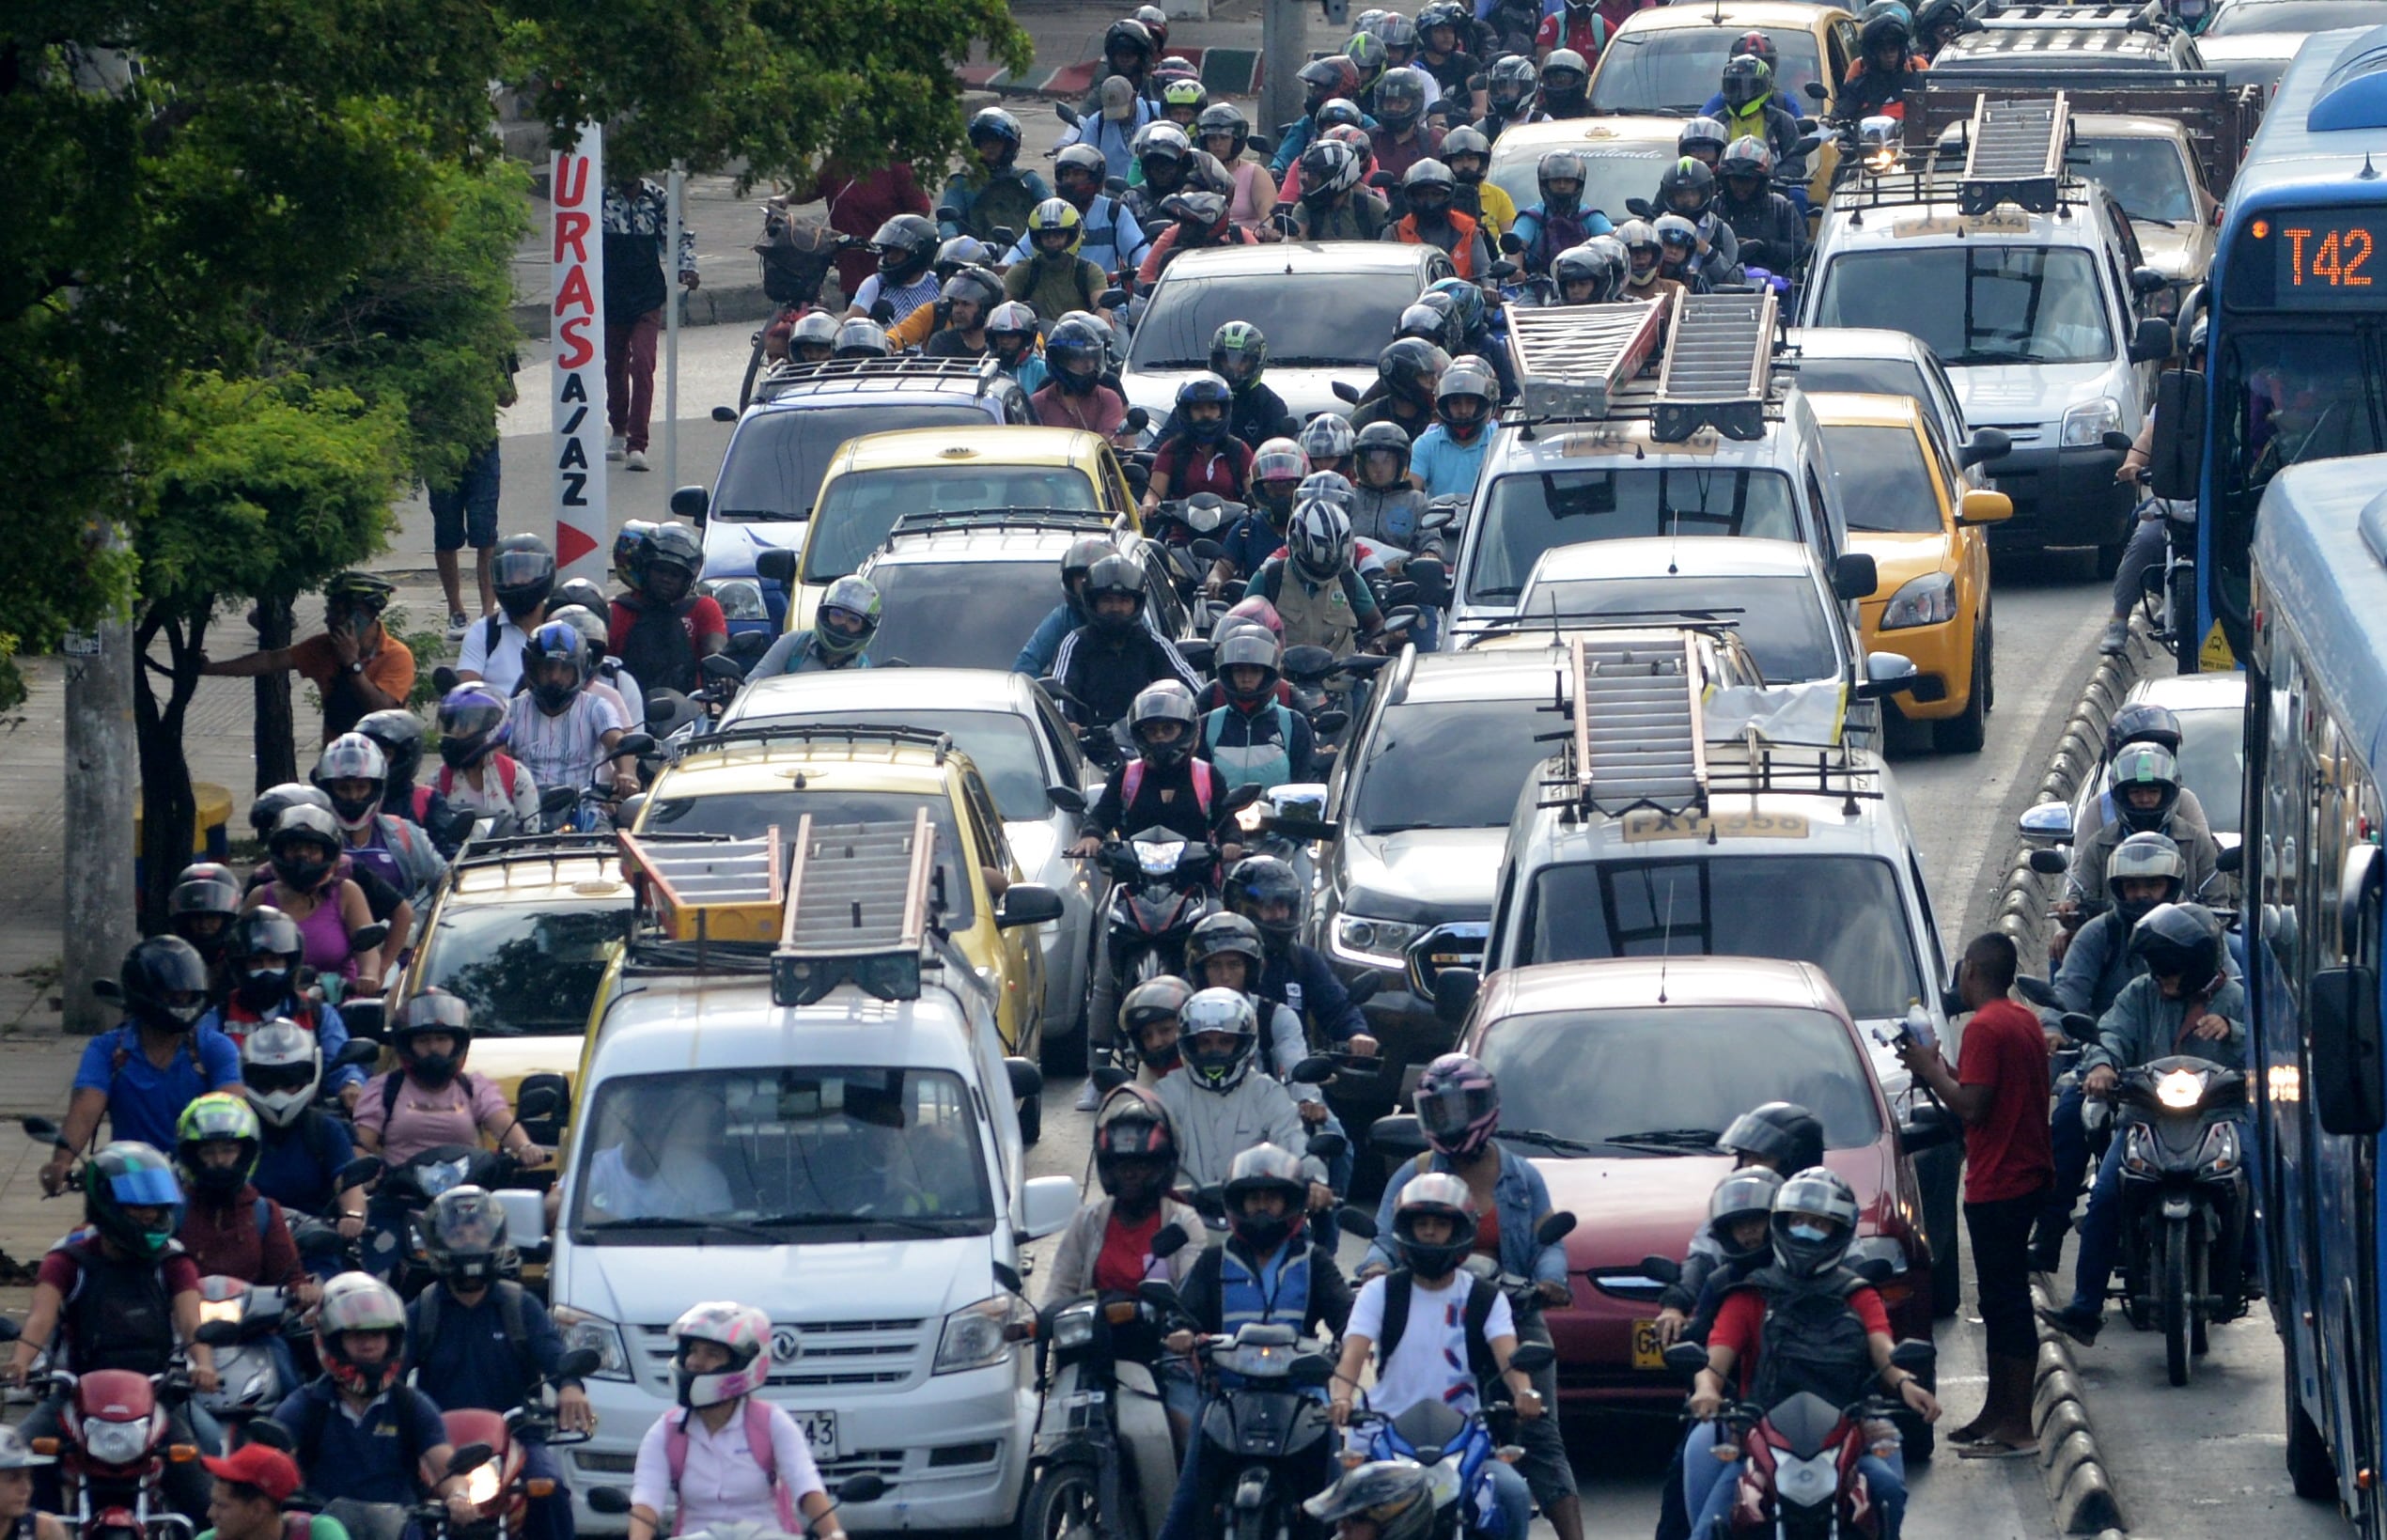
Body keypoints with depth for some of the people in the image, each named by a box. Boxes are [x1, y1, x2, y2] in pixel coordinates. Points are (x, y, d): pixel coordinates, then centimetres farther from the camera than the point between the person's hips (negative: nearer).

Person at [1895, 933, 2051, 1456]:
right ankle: (1999, 1413, 25)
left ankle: (2017, 1429, -7)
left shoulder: (1985, 1029, -17)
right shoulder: (2025, 1021, 13)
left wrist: (1930, 1069, -9)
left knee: (2005, 1301, -7)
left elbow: (1972, 1107, -22)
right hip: (2027, 1174, 10)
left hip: (1997, 1186, -10)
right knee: (2002, 1301, 17)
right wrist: (1941, 1070, 16)